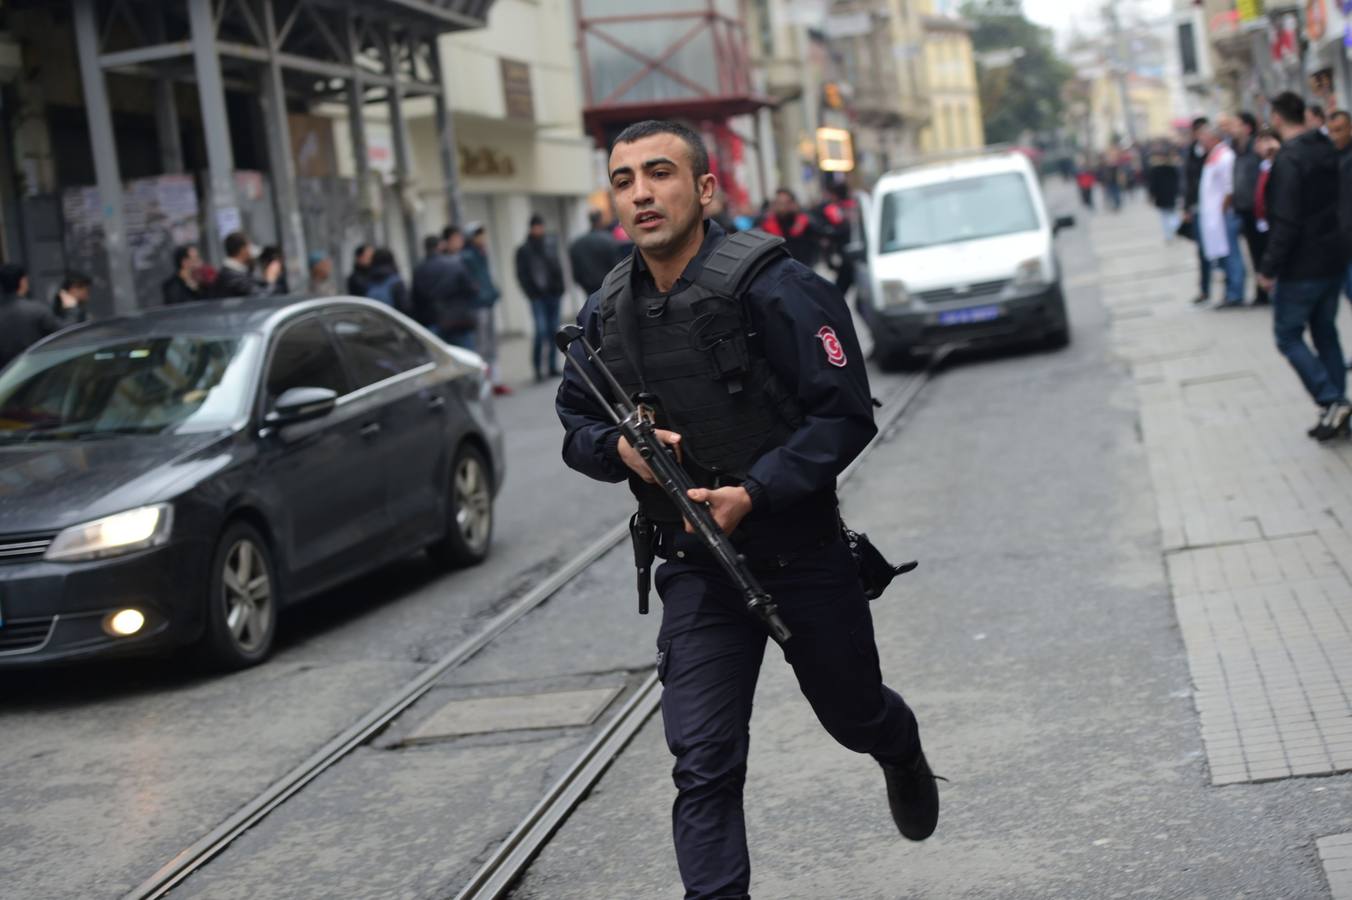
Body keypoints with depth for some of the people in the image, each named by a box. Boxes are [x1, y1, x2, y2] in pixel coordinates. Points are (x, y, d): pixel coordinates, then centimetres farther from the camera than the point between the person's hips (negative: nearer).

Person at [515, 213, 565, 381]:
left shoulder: (551, 244, 9)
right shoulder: (523, 250, 1)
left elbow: (557, 267, 13)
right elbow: (522, 275, -1)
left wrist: (560, 288, 2)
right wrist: (531, 293, -11)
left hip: (553, 293, 4)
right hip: (538, 296, -3)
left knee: (553, 330, 5)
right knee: (541, 331, -13)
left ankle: (552, 366, 14)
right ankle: (537, 367, -5)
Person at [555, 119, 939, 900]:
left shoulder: (771, 285, -16)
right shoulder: (607, 313, 0)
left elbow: (845, 414, -18)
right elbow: (576, 427, 13)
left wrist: (753, 493, -27)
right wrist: (620, 447, -11)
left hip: (802, 551, -2)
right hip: (696, 570, 3)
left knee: (853, 714, 21)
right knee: (703, 764, -6)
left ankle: (904, 757, 57)